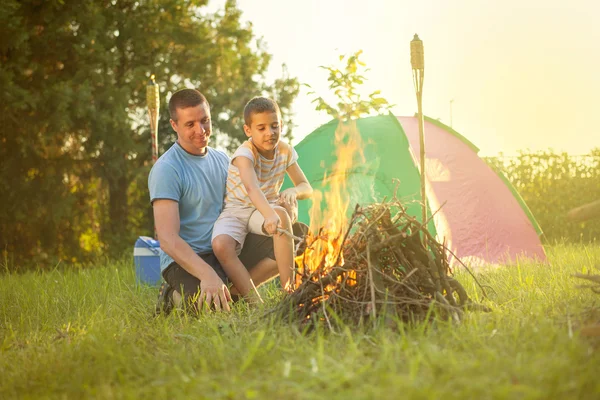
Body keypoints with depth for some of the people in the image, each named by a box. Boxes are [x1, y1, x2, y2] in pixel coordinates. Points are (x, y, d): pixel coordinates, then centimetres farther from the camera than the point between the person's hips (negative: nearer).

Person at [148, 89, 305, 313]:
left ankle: (233, 291, -8)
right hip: (186, 259, -7)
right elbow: (168, 240, -22)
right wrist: (207, 274, -37)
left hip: (226, 249, 7)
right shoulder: (167, 170, -13)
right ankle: (176, 297, -3)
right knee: (215, 309, -37)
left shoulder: (221, 160, 12)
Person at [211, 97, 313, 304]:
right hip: (236, 211, -3)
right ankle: (256, 303, -33)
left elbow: (307, 188, 1)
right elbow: (252, 188, -42)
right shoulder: (245, 153, -22)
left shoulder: (285, 151, -4)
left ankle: (289, 289, -30)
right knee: (221, 245, -35)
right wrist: (269, 215, -60)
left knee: (282, 214, -34)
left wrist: (294, 191, -25)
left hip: (263, 210, 3)